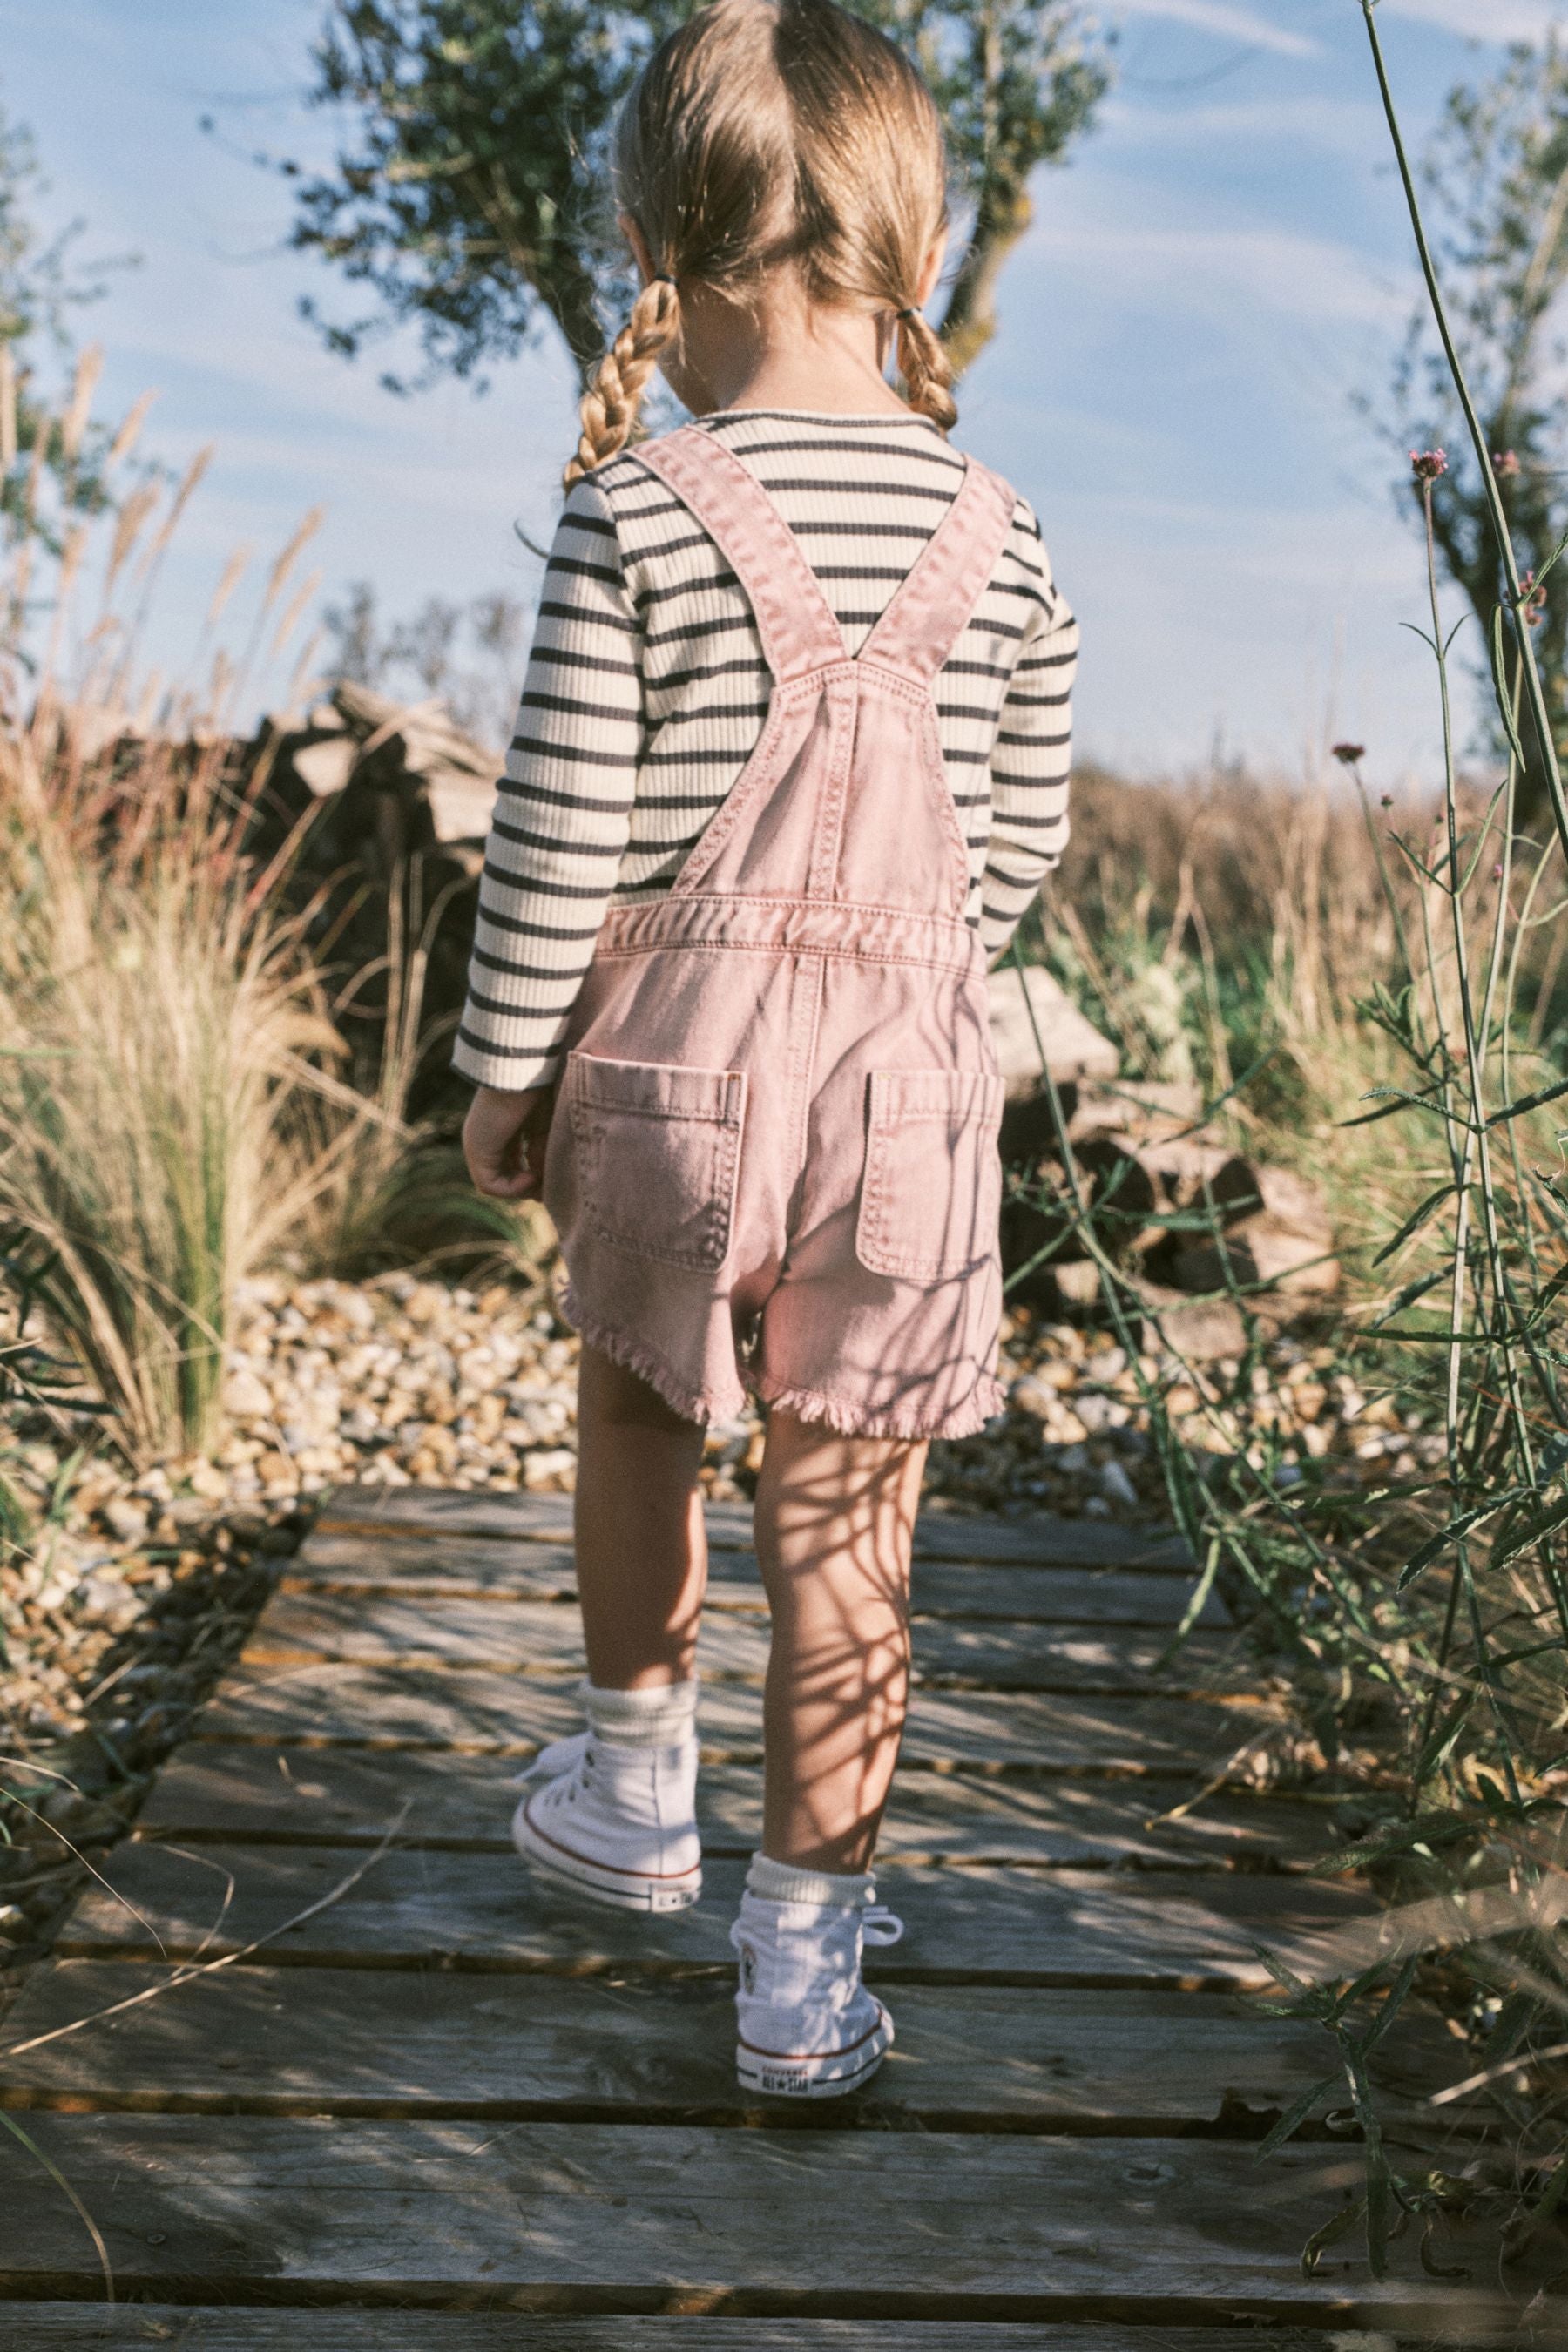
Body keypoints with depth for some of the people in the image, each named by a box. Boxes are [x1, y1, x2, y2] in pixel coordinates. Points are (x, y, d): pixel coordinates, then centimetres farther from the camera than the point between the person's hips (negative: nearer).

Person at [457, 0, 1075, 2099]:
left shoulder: (632, 512, -10)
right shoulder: (997, 534, 1)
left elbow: (556, 834, -10)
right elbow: (1027, 832, 8)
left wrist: (503, 1067, 2)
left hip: (668, 1055, -1)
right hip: (909, 1077, 2)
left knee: (636, 1411, 26)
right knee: (846, 1518, 8)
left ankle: (638, 1784, 39)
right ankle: (807, 1959, 18)